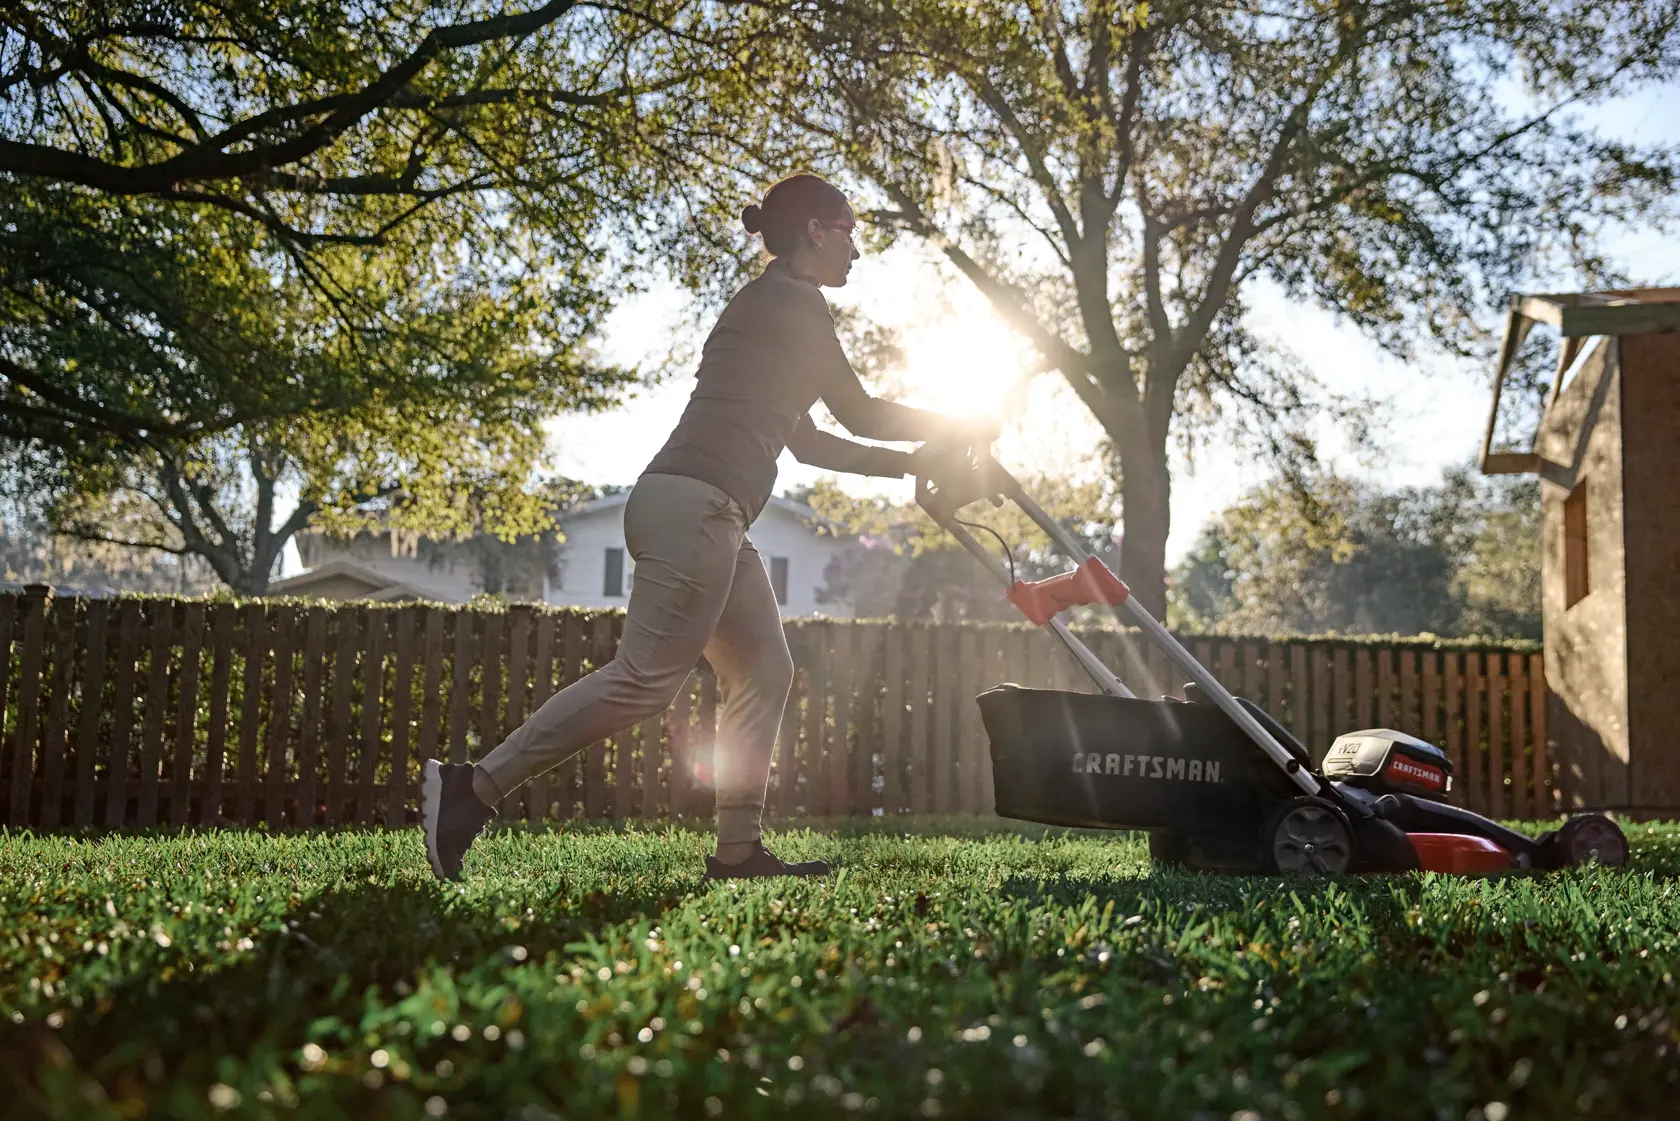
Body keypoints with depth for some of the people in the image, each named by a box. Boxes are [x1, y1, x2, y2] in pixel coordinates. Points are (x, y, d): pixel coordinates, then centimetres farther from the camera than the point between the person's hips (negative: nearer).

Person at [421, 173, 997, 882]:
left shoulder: (772, 307, 26)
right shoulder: (791, 299, -2)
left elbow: (806, 441, 30)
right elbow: (857, 413, -1)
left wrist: (908, 463, 29)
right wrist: (957, 428, 12)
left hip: (712, 517, 11)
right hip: (693, 504, -11)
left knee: (763, 673, 8)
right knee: (647, 678, -14)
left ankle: (737, 850, 7)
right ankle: (474, 786, -12)